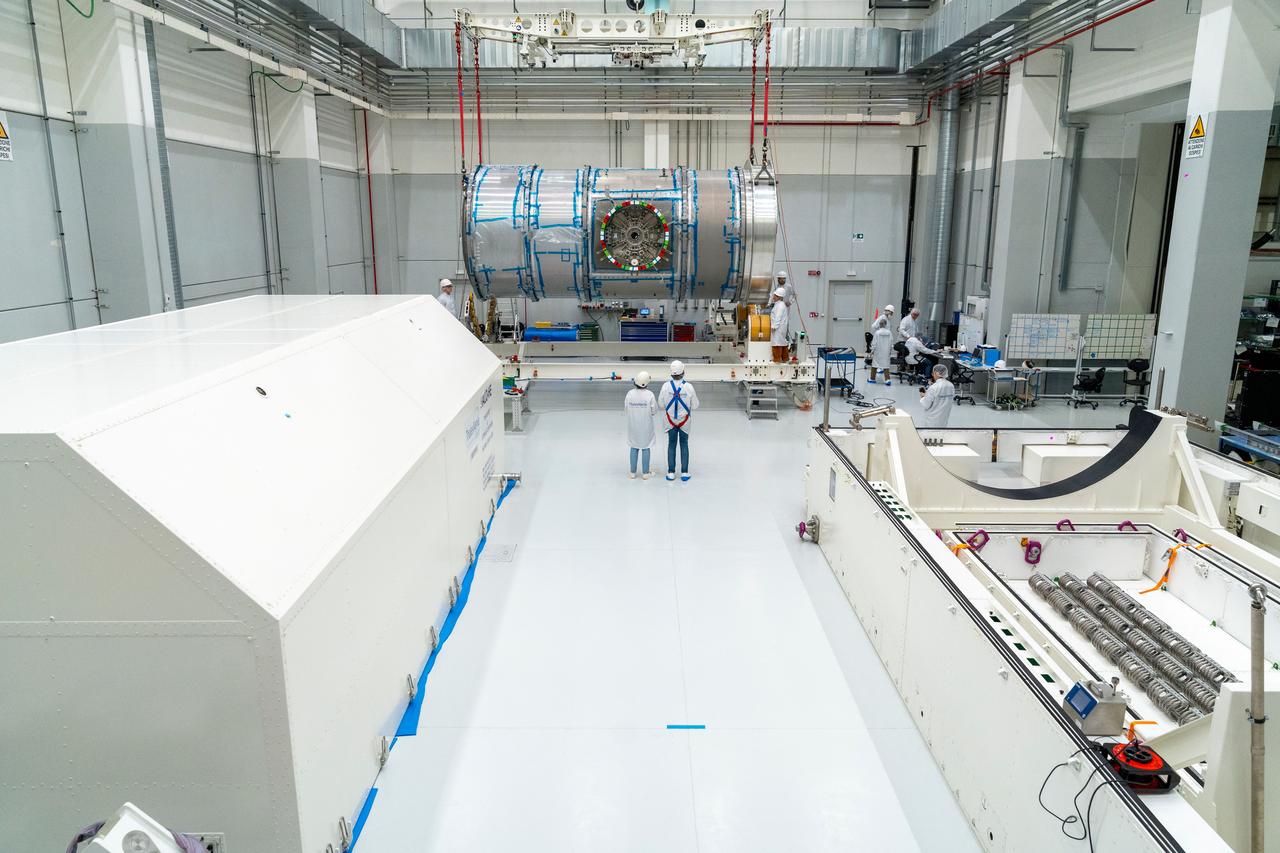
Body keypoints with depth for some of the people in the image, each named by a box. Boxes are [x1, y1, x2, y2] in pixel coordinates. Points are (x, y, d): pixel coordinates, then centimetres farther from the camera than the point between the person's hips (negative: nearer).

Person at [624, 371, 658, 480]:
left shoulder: (630, 393, -11)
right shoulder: (650, 394, -16)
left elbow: (626, 409, -3)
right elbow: (654, 411, -10)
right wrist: (655, 402, 8)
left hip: (633, 425, 2)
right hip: (646, 426, -2)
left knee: (634, 448, 14)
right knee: (645, 448, 10)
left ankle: (633, 472, 18)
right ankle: (645, 473, 15)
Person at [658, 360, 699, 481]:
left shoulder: (666, 386, -16)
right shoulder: (689, 387, -19)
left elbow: (661, 404, -6)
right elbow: (695, 405, -9)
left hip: (670, 420, 1)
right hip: (684, 420, -1)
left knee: (671, 445, 13)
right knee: (684, 445, 12)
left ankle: (671, 472, 15)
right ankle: (684, 472, 14)